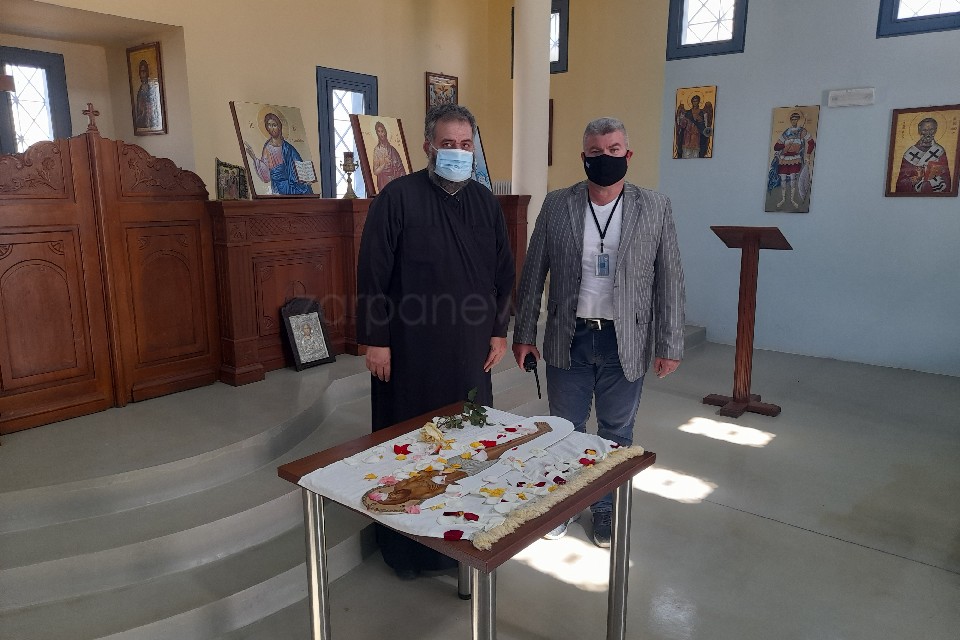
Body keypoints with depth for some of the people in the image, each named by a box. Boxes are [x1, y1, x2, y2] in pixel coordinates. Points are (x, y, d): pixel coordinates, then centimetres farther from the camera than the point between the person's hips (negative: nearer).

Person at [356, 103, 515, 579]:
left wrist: (499, 330, 12)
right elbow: (372, 273, -10)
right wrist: (374, 339, -11)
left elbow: (503, 272, 14)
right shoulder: (398, 197, -8)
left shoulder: (485, 202, 8)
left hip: (470, 347, 5)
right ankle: (402, 545, 25)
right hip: (409, 347, -4)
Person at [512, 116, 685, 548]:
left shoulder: (655, 208, -3)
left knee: (616, 433, 14)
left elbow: (670, 281, -2)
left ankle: (607, 510, 34)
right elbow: (532, 274, 1)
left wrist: (669, 346, -4)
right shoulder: (556, 205, -1)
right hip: (568, 338, 1)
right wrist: (523, 334, 1)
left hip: (625, 342, 0)